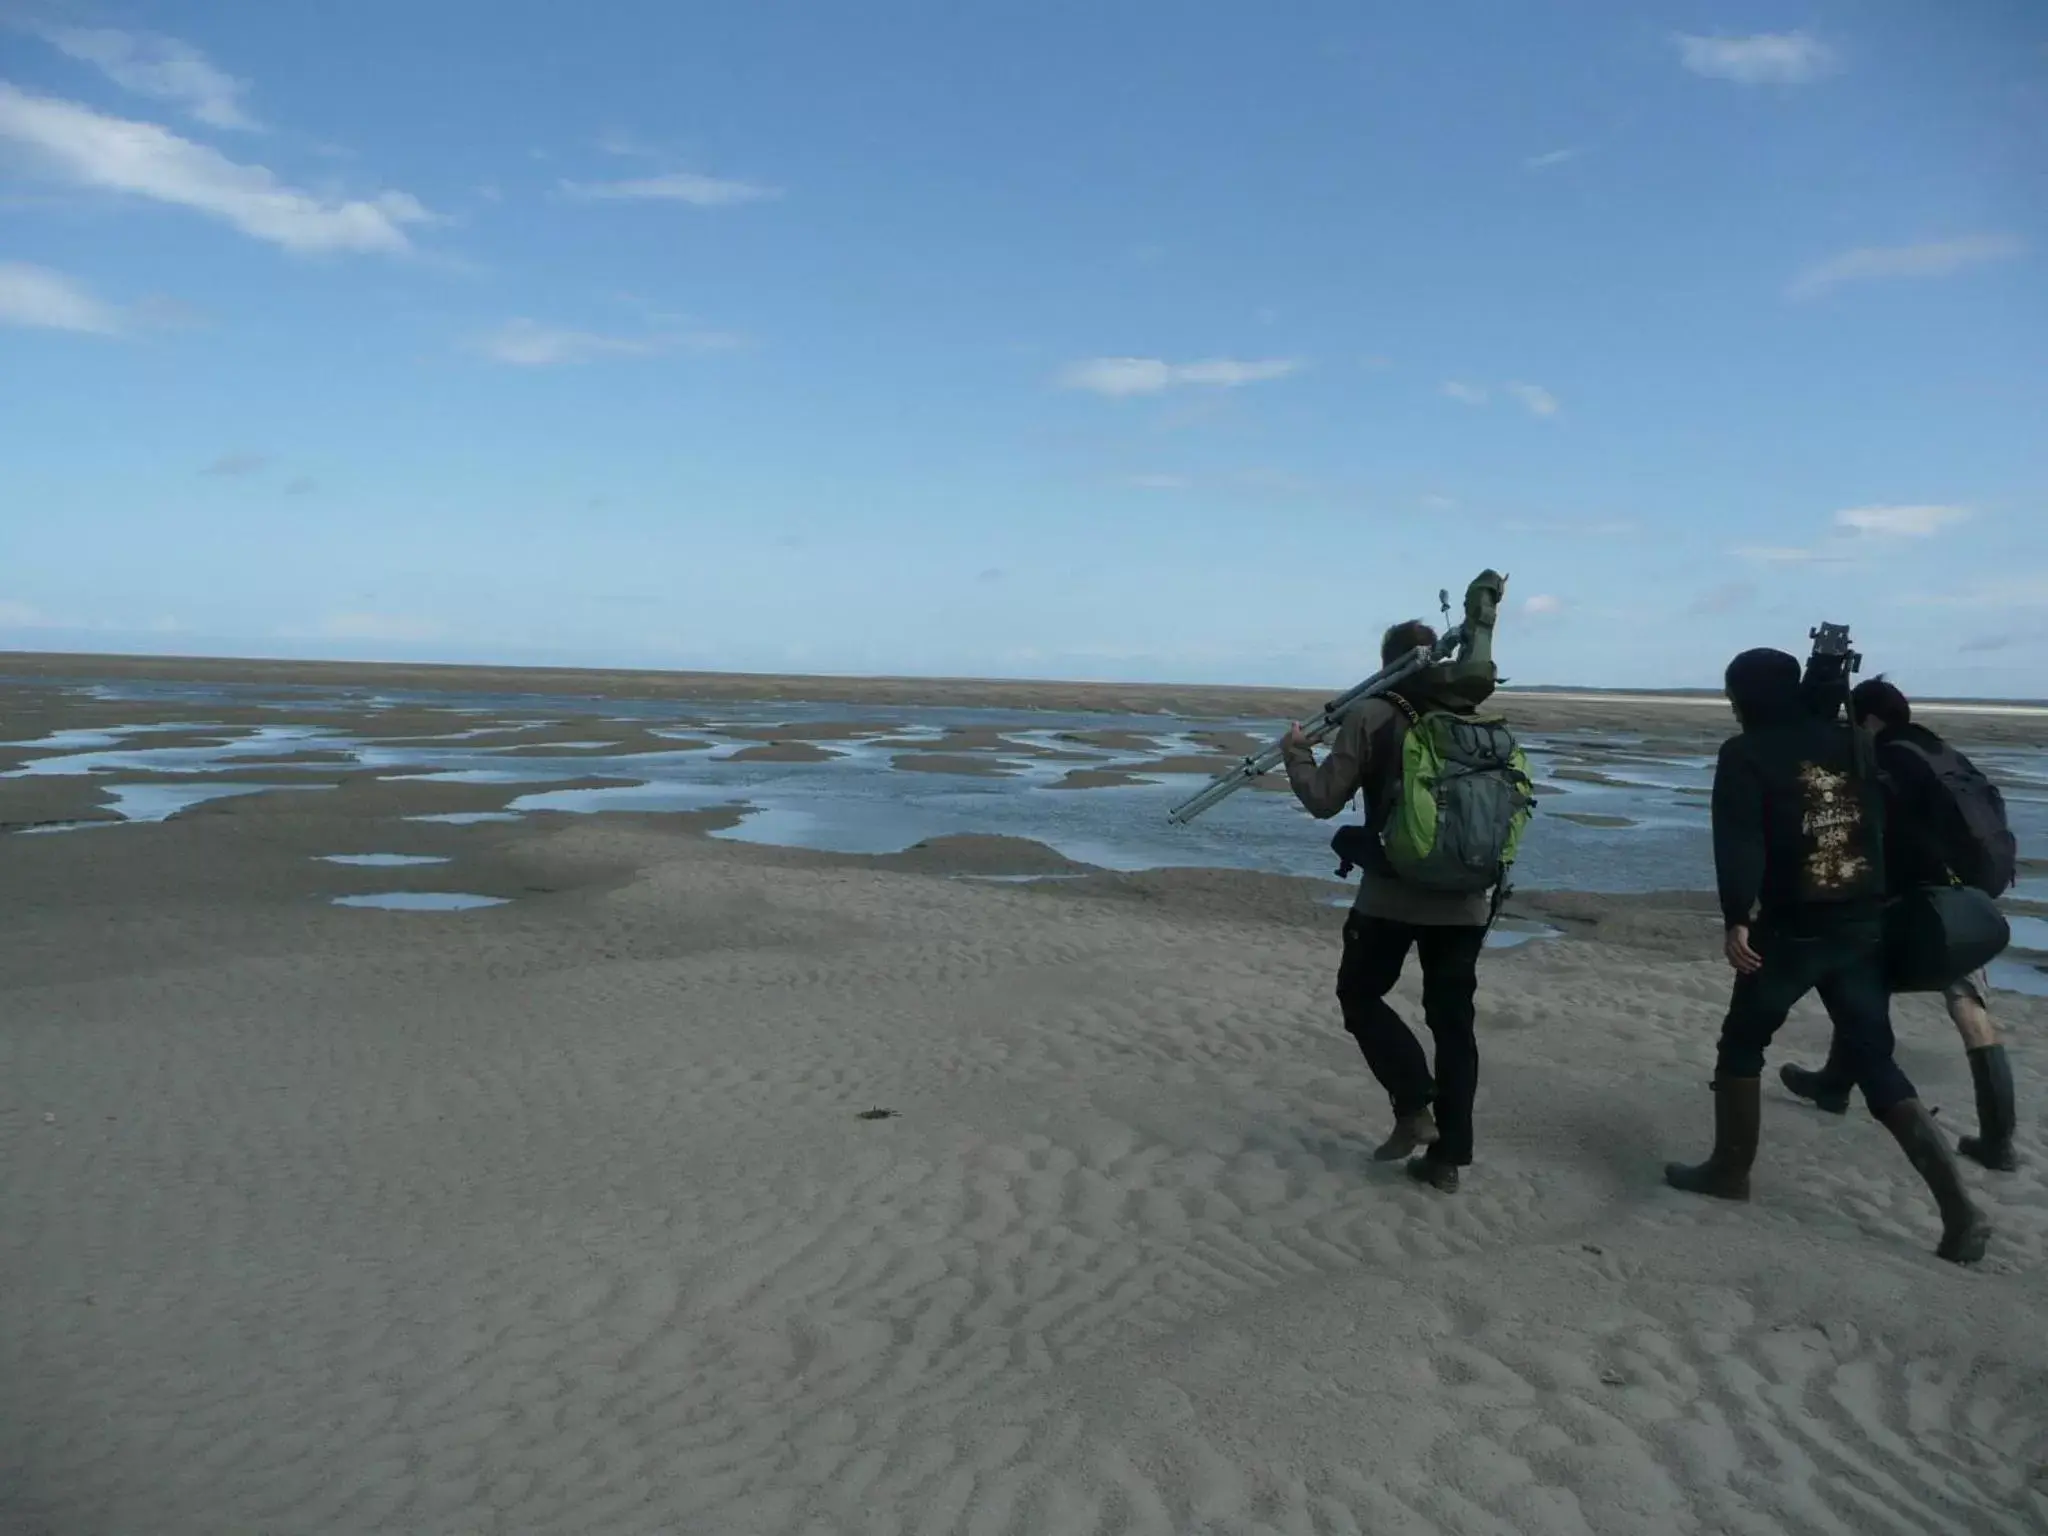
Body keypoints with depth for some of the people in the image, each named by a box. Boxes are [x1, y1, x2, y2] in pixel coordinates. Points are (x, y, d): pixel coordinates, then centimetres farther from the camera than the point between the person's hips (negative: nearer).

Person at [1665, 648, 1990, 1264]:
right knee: (1875, 1063, 11)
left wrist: (1736, 919, -22)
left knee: (1742, 1046, 14)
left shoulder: (1745, 754, -5)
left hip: (1792, 929, -5)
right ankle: (1960, 1208, 3)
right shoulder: (1851, 744, 12)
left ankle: (1730, 1170, 22)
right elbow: (1889, 828, 16)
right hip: (1866, 927, 5)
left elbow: (1739, 840, -18)